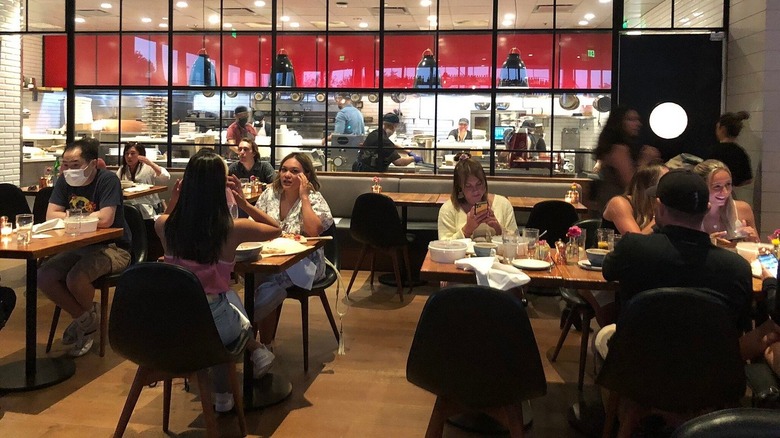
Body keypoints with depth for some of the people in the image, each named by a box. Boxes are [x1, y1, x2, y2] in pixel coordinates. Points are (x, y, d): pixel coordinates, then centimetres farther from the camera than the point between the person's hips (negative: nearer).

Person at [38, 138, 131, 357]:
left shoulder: (108, 180, -19)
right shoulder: (65, 181, 1)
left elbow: (105, 219, -30)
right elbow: (51, 215, -4)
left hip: (113, 248, -7)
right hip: (81, 247, 7)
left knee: (75, 278, -30)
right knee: (43, 276, -13)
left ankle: (89, 317, 5)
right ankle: (83, 317, 8)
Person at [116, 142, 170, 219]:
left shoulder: (148, 168, 1)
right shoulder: (122, 169, 15)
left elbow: (166, 178, -15)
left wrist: (150, 163, -22)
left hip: (147, 206, -3)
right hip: (128, 205, 3)